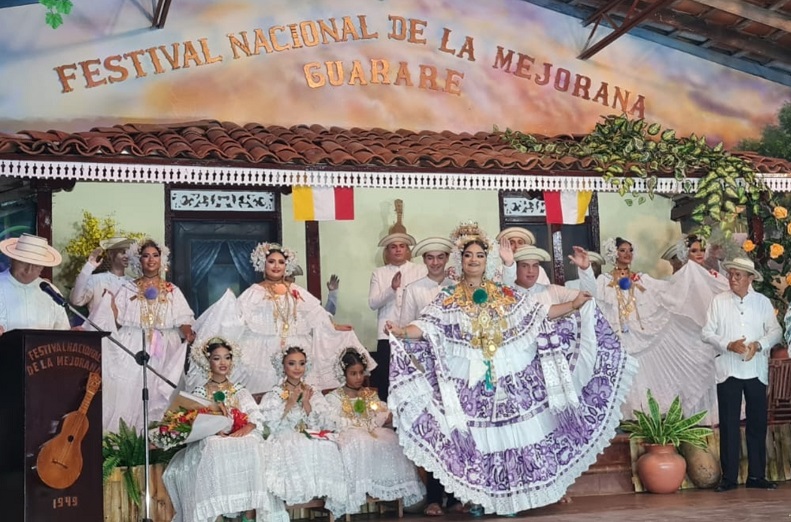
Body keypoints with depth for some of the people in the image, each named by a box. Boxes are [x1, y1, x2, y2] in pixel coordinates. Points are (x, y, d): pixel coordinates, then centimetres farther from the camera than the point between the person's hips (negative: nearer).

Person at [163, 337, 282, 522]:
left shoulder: (240, 391, 20)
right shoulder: (199, 393, 14)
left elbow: (256, 417, 6)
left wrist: (245, 429, -17)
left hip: (241, 438, 2)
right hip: (209, 440, -2)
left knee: (250, 449, -34)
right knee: (214, 451, -38)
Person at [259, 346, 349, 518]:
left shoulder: (314, 394, 17)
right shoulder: (274, 395, 10)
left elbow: (324, 424, 4)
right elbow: (271, 424, -6)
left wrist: (306, 403, -6)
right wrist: (290, 402, -8)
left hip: (312, 438, 2)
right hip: (285, 440, -2)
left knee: (327, 448, -32)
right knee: (294, 450, -38)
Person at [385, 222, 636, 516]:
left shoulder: (505, 296, 9)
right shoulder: (448, 299, 3)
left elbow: (541, 316, 12)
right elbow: (427, 327, -9)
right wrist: (403, 332, -29)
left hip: (506, 379, 2)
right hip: (468, 384, -2)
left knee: (507, 433, 2)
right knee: (474, 439, -2)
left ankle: (506, 496, 13)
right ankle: (478, 498, 8)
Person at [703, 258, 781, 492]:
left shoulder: (763, 302, 5)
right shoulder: (719, 302, 2)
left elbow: (775, 331, 2)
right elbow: (708, 333, 0)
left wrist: (758, 345, -15)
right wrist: (729, 345, -15)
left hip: (756, 371, 1)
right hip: (728, 370, -1)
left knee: (757, 423, 5)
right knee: (728, 424, 1)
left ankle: (756, 475, 14)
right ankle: (729, 477, 7)